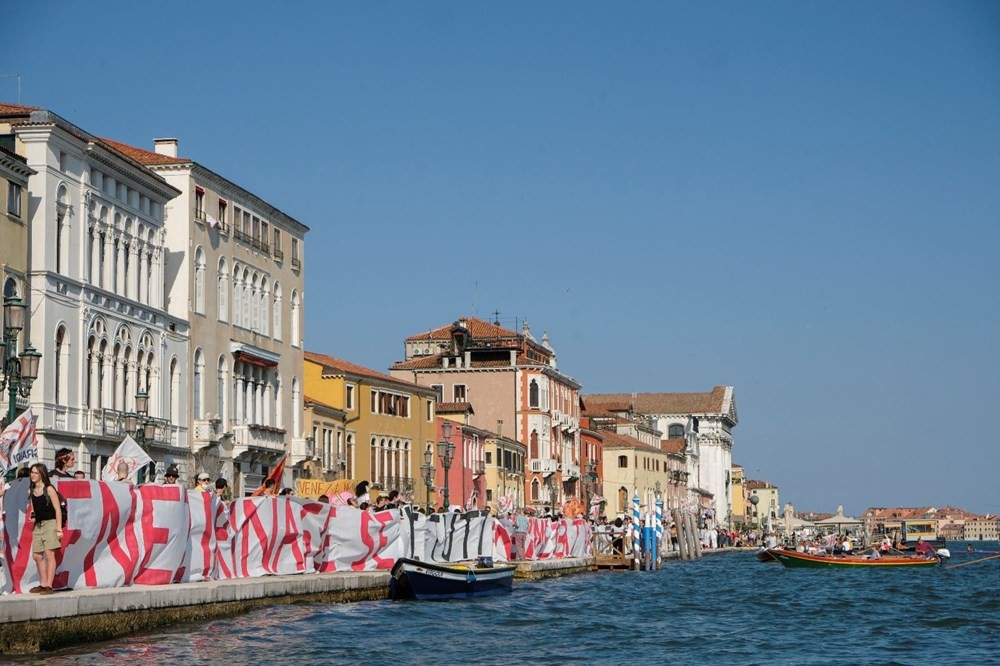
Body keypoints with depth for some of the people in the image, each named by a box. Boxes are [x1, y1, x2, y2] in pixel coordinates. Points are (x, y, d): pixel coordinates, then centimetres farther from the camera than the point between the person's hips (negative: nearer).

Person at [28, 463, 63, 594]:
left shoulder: (49, 489, -7)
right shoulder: (31, 491, 11)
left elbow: (58, 509, -8)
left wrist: (59, 529, -13)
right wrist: (33, 516, 4)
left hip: (50, 523, -7)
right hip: (38, 526, 7)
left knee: (49, 554, -12)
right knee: (37, 555, 7)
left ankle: (49, 586, -13)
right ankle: (43, 584, 17)